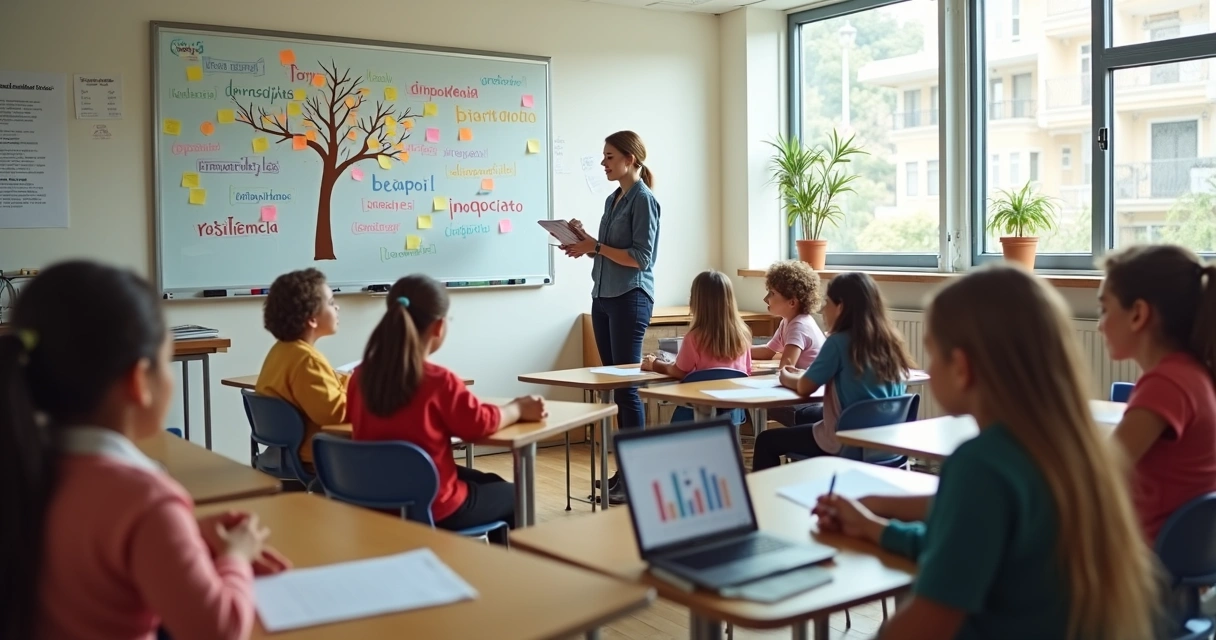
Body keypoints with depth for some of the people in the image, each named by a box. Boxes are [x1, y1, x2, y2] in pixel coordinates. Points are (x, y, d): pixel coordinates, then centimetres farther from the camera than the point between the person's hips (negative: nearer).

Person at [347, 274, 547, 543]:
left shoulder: (361, 376, -4)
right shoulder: (439, 381, -23)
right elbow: (482, 423, -12)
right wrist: (519, 409, 6)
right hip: (432, 508, -7)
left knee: (490, 483, 29)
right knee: (514, 496, 21)